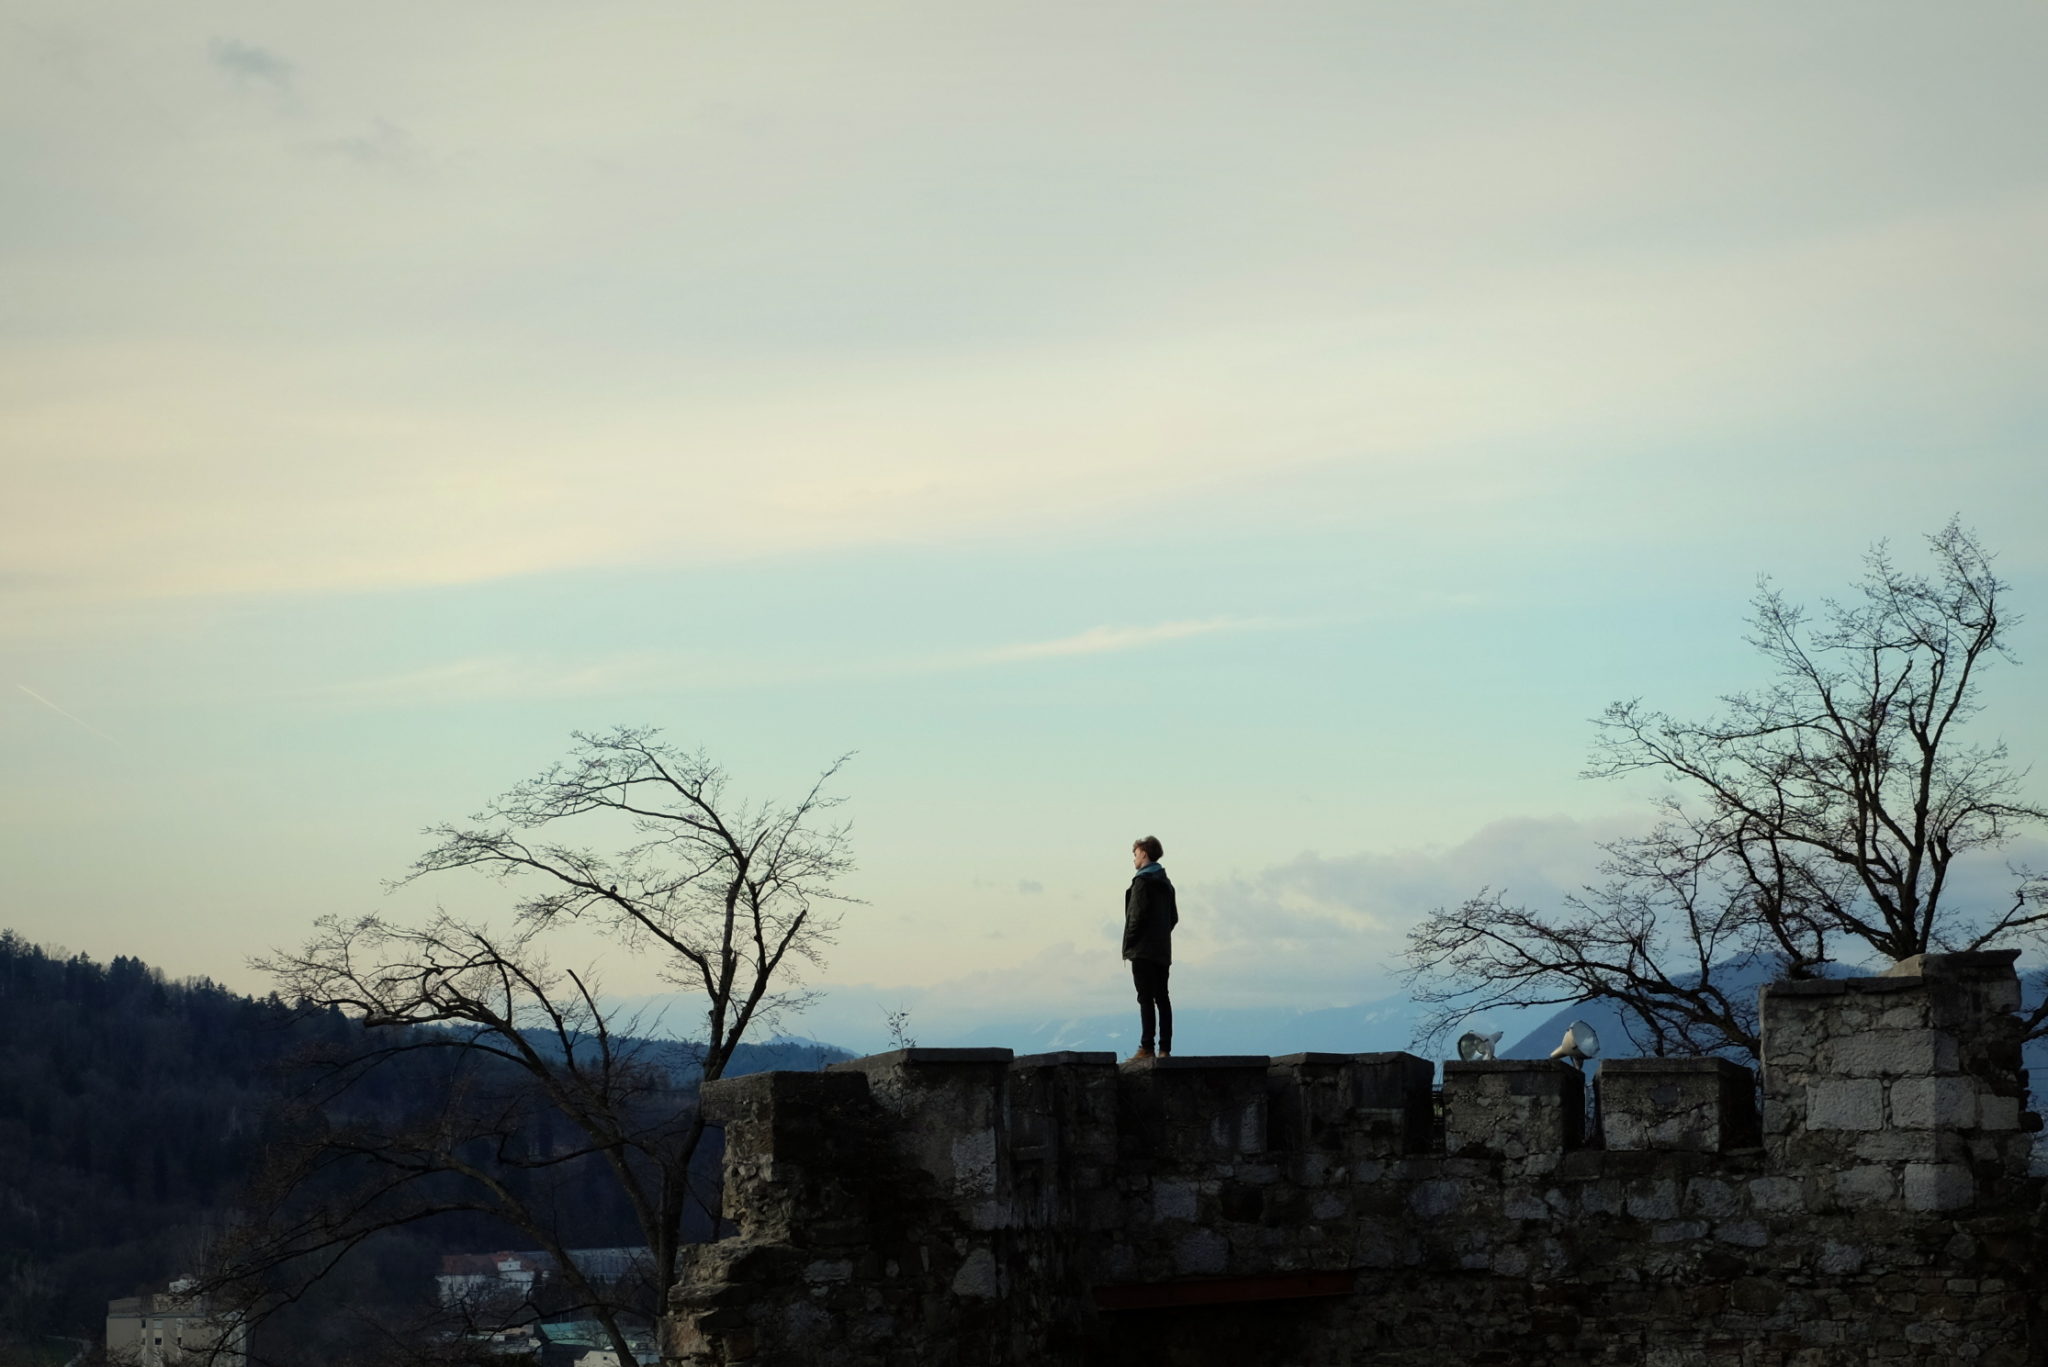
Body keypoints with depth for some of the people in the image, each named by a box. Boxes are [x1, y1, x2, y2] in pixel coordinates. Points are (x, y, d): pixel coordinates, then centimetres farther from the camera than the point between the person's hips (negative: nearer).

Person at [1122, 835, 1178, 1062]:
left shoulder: (1143, 881, -10)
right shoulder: (1166, 883, 17)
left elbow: (1138, 915, -17)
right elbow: (1174, 917, 19)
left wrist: (1128, 942, -9)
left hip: (1143, 950, -8)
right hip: (1162, 950, 8)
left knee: (1146, 998, -10)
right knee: (1162, 997, 7)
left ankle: (1147, 1048, -14)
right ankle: (1165, 1048, 6)